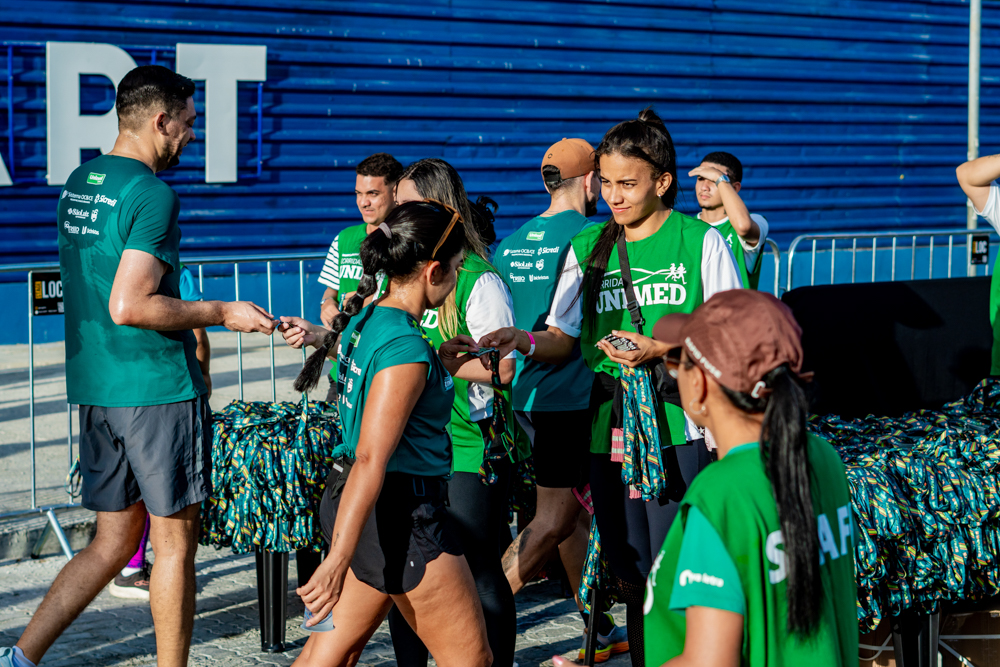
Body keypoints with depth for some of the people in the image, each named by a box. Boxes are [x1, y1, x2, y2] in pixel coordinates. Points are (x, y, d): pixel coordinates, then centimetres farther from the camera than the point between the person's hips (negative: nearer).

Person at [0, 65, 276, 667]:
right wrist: (220, 314, -13)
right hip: (159, 388, -8)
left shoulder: (79, 182, 12)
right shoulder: (153, 195, -16)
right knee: (175, 543, 3)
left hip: (96, 390, 8)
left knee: (114, 541, 14)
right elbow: (129, 307, -23)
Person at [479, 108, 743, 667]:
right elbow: (563, 339, 10)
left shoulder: (701, 241, -1)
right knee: (631, 577, 10)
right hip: (609, 427, 4)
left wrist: (663, 349, -15)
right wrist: (527, 342, -12)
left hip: (678, 427, -4)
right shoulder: (588, 247, 10)